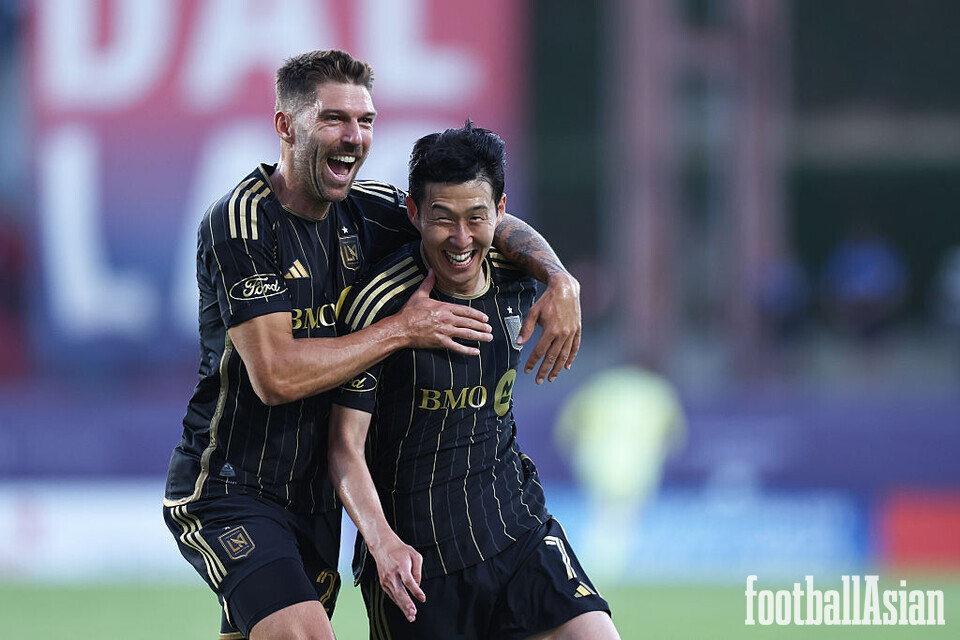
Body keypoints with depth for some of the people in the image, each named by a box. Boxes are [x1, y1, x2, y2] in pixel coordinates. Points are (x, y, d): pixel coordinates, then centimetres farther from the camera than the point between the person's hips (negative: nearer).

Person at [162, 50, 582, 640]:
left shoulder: (364, 211, 4)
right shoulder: (241, 222, -16)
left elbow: (497, 230, 15)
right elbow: (275, 375, -24)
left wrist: (561, 281, -7)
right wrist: (403, 330, -18)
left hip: (315, 496, 7)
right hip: (228, 491, -7)